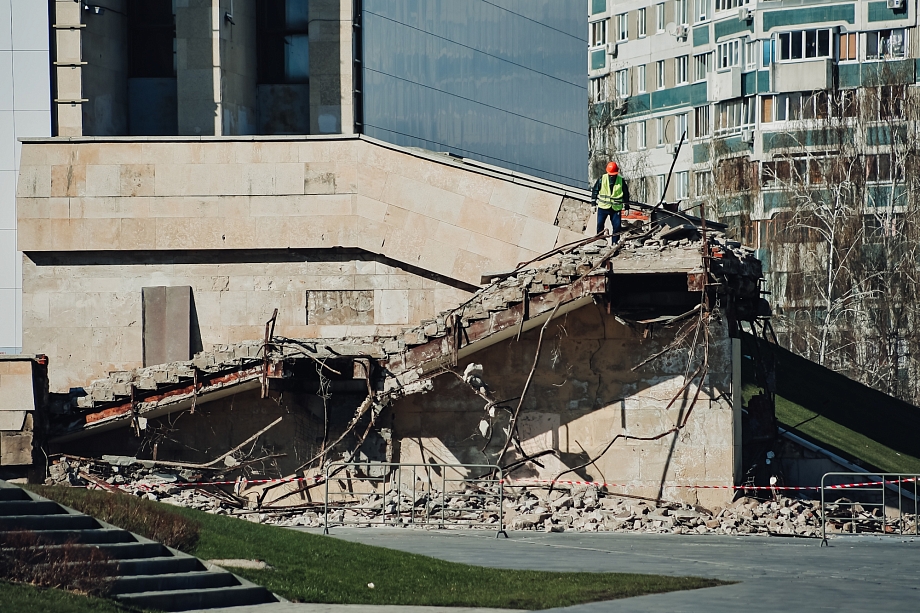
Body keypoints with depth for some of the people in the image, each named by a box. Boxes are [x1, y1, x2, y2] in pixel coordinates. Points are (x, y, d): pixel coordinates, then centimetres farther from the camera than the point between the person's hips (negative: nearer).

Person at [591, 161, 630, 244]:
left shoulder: (621, 181, -3)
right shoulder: (602, 179, -5)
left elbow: (626, 194, 7)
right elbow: (595, 190, 3)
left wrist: (627, 207, 6)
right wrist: (593, 204, 0)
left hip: (616, 208, 0)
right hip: (603, 206, 0)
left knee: (617, 226, -1)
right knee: (599, 225, -3)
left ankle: (615, 242, 9)